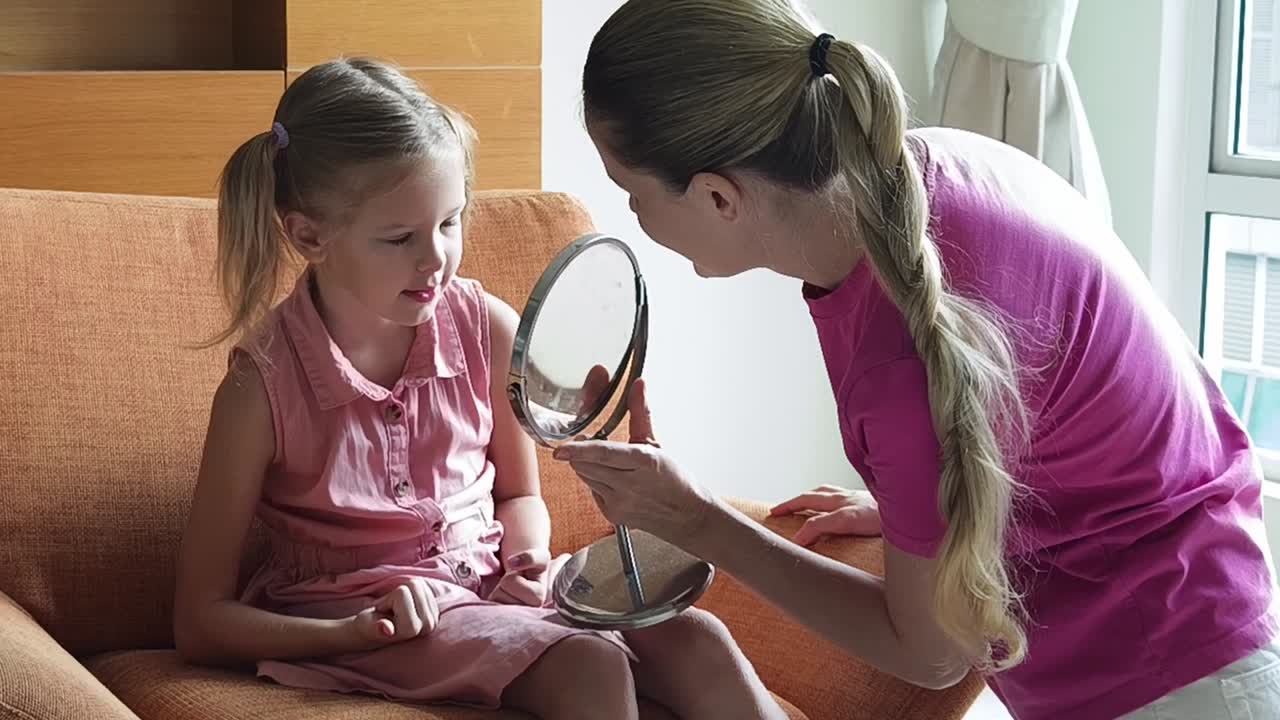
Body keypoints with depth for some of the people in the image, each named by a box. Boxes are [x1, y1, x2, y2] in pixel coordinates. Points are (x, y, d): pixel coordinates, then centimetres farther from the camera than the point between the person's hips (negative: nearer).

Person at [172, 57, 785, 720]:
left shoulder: (487, 328, -4)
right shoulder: (263, 385, -15)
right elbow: (202, 626, -11)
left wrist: (527, 559, -7)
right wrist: (357, 632, -24)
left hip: (488, 585, 5)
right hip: (356, 617, -4)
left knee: (695, 641, -20)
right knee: (590, 666, -30)